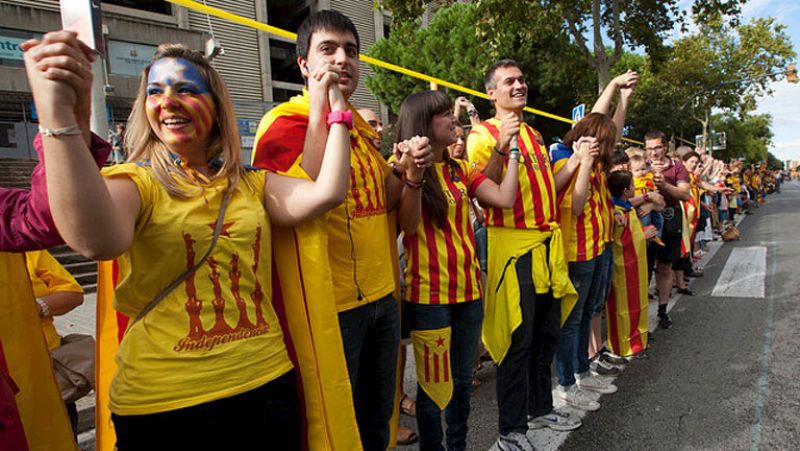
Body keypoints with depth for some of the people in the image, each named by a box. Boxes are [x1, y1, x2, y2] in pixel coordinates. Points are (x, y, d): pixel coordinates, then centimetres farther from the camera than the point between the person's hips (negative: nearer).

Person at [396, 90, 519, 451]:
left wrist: (513, 150, 8)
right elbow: (409, 227, -18)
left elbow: (505, 199, 0)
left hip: (468, 288, 6)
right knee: (434, 385, 5)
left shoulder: (460, 170, 11)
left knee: (463, 380, 18)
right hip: (428, 293, -6)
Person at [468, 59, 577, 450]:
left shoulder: (534, 134, 19)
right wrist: (500, 147, -27)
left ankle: (540, 407, 35)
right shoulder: (483, 134, -6)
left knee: (546, 334, 17)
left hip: (547, 244, 8)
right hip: (513, 245, -8)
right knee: (517, 340, -2)